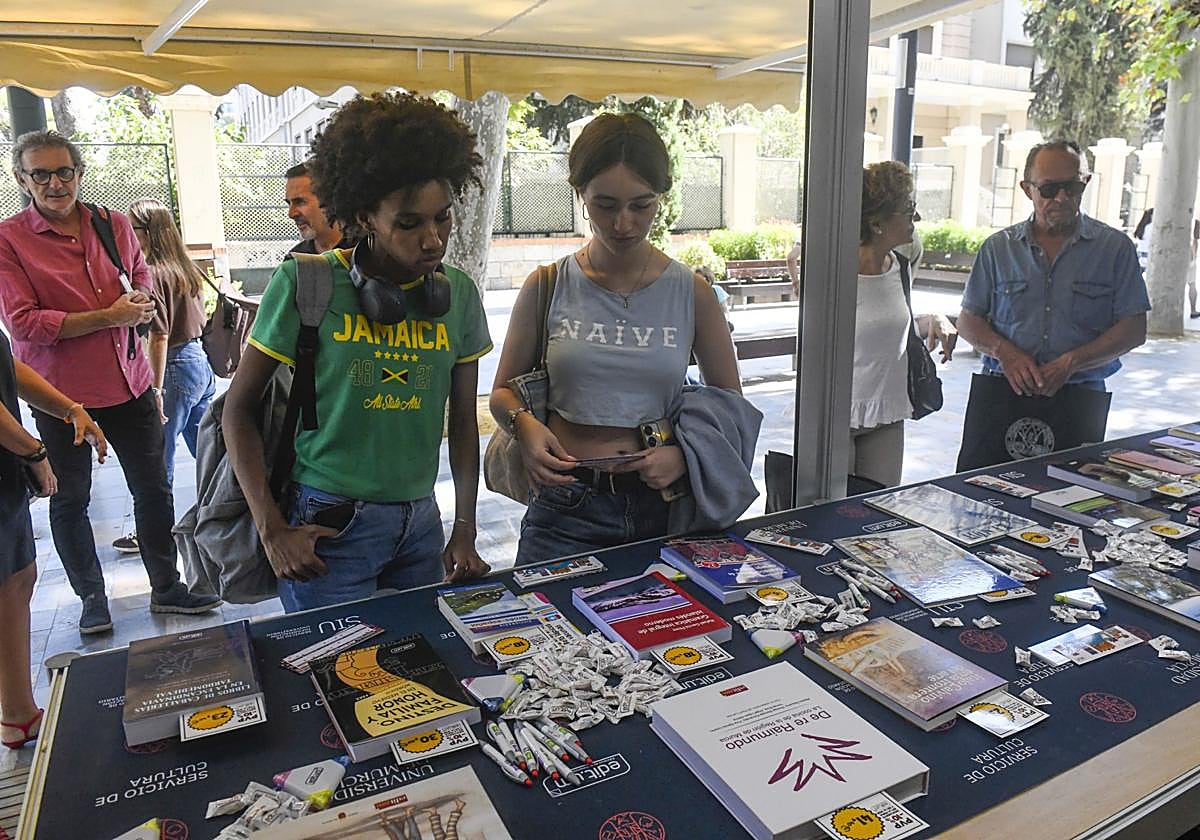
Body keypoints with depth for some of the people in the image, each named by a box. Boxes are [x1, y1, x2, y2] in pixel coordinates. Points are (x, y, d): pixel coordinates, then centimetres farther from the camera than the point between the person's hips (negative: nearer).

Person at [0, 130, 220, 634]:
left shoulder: (115, 225, 4)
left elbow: (142, 277, 19)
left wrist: (139, 299, -5)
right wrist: (109, 317, -19)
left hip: (129, 382, 4)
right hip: (60, 393, -3)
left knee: (154, 488, 11)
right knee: (70, 500, 11)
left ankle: (166, 587, 26)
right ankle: (92, 597, 29)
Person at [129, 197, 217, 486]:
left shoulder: (153, 273, -14)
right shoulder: (186, 267, 10)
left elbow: (160, 337, -18)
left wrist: (155, 389, -16)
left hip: (175, 367, -9)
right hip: (202, 363, 9)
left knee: (158, 458, 2)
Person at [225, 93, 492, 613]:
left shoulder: (459, 293, 1)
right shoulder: (305, 284, -11)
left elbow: (463, 420, 7)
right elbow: (239, 408, -4)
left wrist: (465, 531, 3)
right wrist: (272, 529, -11)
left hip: (420, 522, 5)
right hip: (328, 528, -4)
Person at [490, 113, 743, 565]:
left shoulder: (692, 293, -1)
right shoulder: (547, 288, -2)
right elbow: (504, 390, 8)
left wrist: (685, 454, -11)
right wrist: (526, 425, -14)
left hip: (661, 508, 1)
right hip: (565, 509, 0)